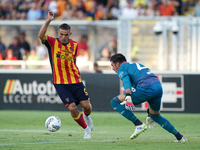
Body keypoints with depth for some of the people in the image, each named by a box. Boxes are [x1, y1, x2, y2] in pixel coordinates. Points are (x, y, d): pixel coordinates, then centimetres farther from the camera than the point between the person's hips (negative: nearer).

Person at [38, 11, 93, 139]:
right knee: (72, 107, -12)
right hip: (60, 83, -3)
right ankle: (86, 129, 10)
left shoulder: (74, 44, 4)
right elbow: (41, 35, -27)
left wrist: (77, 73, 13)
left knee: (86, 105, -2)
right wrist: (48, 21, -36)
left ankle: (86, 116, 36)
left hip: (76, 81, 3)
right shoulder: (52, 42, -6)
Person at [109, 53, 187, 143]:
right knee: (156, 116, 31)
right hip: (158, 86, 8)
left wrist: (128, 97, -31)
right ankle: (180, 138, 26)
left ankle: (139, 125, -6)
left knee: (115, 102, 2)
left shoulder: (121, 69, 12)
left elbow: (126, 81, -13)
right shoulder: (136, 65, 37)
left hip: (146, 88, -8)